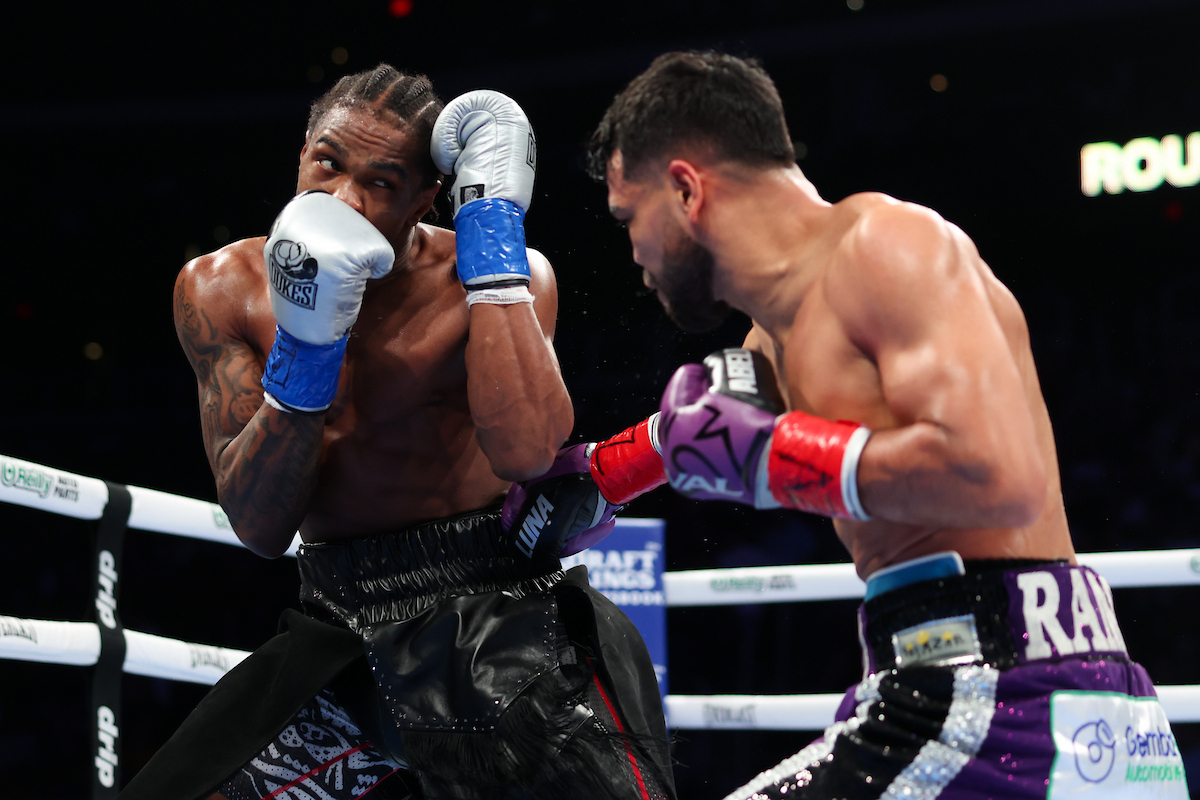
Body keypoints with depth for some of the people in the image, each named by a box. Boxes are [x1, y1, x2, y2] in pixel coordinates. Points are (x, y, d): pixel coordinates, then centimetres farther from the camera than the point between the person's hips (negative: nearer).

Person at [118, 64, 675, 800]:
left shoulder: (506, 275, -4)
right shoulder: (222, 290, 0)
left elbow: (525, 452, -25)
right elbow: (262, 527, -7)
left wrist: (491, 221, -20)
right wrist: (304, 344, -21)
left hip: (500, 610, -2)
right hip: (343, 628, 2)